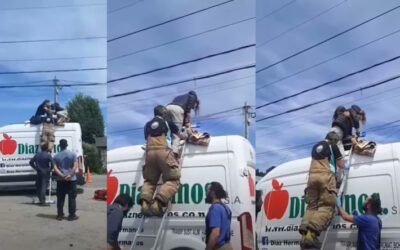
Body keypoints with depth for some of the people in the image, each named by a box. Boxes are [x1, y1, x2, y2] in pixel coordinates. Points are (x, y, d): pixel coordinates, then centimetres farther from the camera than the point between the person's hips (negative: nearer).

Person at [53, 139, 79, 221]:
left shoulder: (56, 156, 3)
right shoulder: (72, 154, -2)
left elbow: (55, 168, -7)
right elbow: (75, 166, -12)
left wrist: (62, 175, -13)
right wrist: (70, 175, -15)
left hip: (61, 180, 2)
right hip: (71, 179, -2)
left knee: (60, 198, 9)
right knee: (72, 198, 3)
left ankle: (60, 215, 12)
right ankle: (72, 215, 3)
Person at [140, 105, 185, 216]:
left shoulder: (148, 125, 27)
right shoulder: (167, 122, 20)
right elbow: (182, 136, 30)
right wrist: (183, 137, 53)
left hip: (150, 152, 4)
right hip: (163, 151, -3)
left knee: (149, 180, 17)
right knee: (173, 180, -1)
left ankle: (145, 202, -11)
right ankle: (157, 203, -23)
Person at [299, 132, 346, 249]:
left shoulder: (316, 146, 27)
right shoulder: (333, 146, 10)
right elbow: (341, 165, 14)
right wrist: (345, 166, 36)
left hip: (313, 176, 5)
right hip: (326, 176, -5)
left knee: (311, 206, 7)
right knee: (326, 206, -10)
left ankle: (305, 233, -13)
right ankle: (312, 232, -31)